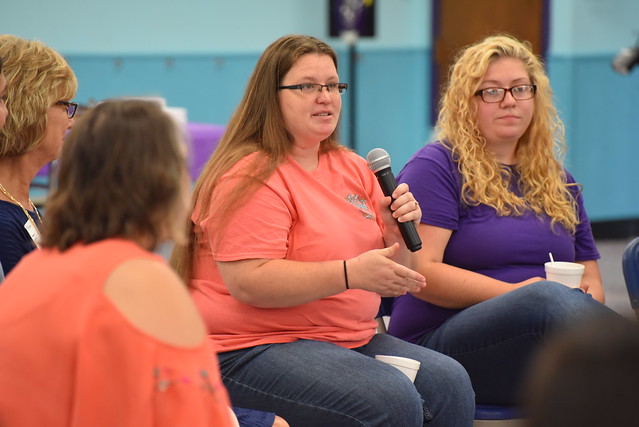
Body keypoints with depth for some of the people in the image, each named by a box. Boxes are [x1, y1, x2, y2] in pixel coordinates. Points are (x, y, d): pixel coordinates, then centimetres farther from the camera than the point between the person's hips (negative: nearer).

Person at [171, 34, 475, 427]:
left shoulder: (353, 169, 15)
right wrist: (351, 273, -26)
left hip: (352, 340, 8)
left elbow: (393, 274, 19)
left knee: (450, 383, -15)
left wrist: (397, 231, -4)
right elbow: (248, 283, -21)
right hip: (255, 348, -8)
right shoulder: (250, 176, -9)